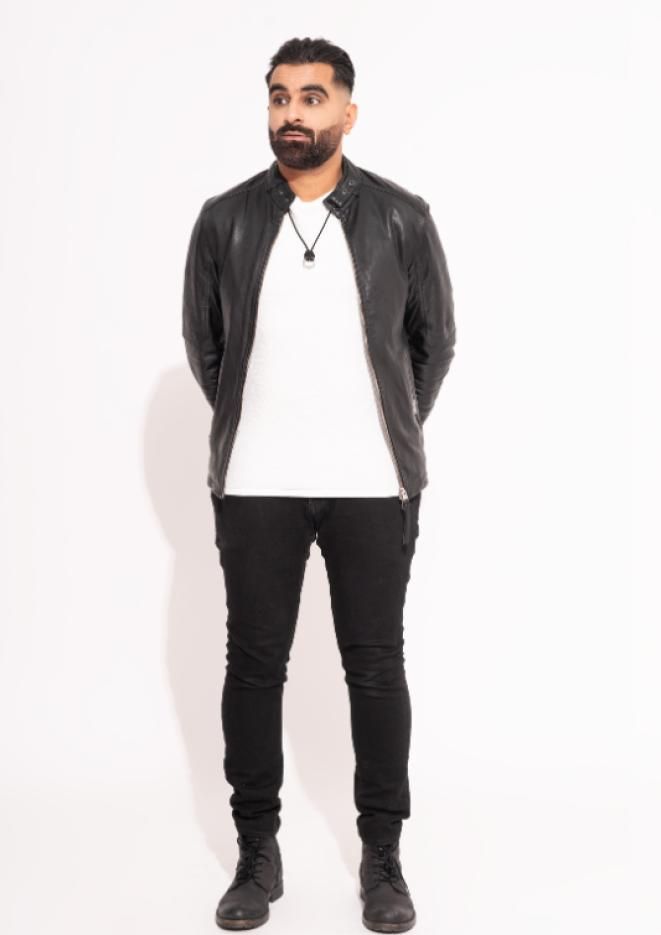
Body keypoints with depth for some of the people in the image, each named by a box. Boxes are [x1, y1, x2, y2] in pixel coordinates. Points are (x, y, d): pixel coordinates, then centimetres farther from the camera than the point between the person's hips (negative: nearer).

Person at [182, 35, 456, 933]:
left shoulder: (401, 217, -1)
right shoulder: (225, 219, 2)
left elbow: (435, 338, 9)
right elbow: (202, 339, 13)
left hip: (373, 486, -1)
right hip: (255, 486, 1)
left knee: (376, 667, 5)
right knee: (254, 664, 6)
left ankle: (383, 858, 19)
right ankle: (257, 853, 21)